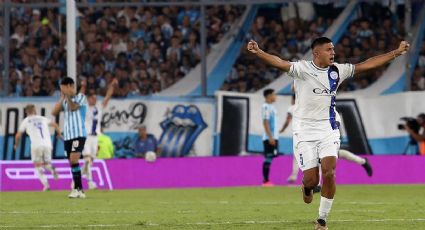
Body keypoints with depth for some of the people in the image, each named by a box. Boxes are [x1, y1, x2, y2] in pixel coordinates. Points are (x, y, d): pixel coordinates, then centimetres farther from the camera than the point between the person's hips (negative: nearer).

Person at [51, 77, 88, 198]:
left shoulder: (80, 97, -1)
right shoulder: (65, 100, 18)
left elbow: (73, 107, -17)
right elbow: (54, 112, 9)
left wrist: (68, 96, -19)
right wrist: (62, 98, 7)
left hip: (78, 135, -7)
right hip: (67, 136, 7)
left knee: (74, 160, -18)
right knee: (72, 162, 4)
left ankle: (77, 189, -18)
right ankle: (79, 190, 7)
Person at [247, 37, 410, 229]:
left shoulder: (337, 71, 4)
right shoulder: (302, 69, -11)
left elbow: (366, 65, 10)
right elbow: (280, 63, -27)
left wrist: (397, 53, 11)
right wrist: (258, 52, -46)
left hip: (328, 130, 3)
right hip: (305, 131, -3)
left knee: (329, 173, -12)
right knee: (311, 180, -5)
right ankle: (306, 188, 35)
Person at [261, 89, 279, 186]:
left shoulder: (271, 107, 19)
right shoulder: (265, 107, -10)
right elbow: (265, 122, -16)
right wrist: (270, 137, -21)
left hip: (274, 137, 9)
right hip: (269, 137, -9)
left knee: (270, 158, 7)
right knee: (268, 158, -9)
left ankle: (267, 181, 8)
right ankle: (265, 181, -8)